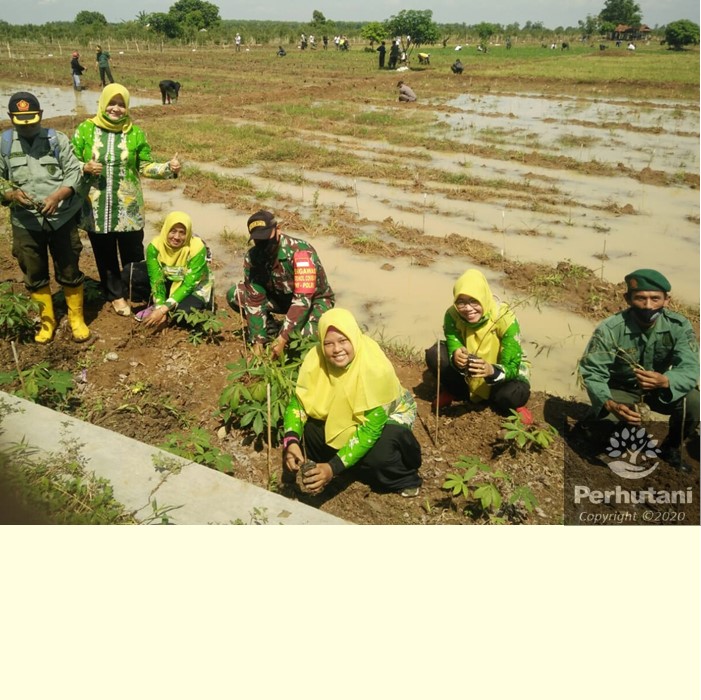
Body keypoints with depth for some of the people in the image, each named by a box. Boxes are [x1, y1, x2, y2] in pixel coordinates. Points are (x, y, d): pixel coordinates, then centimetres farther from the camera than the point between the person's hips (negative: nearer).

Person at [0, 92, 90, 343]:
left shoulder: (57, 139, -1)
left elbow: (74, 173, -6)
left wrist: (58, 196, -22)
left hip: (61, 218, -2)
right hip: (25, 222, 2)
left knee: (69, 271, 7)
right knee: (34, 275, 12)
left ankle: (77, 319, 24)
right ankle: (47, 320, 29)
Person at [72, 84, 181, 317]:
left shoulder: (135, 133, 0)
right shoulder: (85, 129, -3)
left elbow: (145, 167, 4)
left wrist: (169, 168, -12)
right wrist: (85, 168, -18)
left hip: (127, 207, 0)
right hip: (96, 208, 0)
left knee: (133, 253, 8)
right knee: (104, 254, 13)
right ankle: (115, 295, 32)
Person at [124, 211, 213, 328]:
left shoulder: (197, 248, -30)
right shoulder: (155, 245, -22)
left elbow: (188, 285, -30)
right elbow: (156, 279, -21)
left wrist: (163, 310, -36)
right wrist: (160, 307, -34)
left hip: (193, 285, -3)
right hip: (167, 280, 3)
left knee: (183, 311, -35)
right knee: (129, 273, -21)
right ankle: (155, 306, -3)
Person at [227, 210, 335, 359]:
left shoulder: (301, 252, -33)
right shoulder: (252, 257, -17)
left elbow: (303, 299, -37)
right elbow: (254, 300, -14)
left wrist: (282, 339, -40)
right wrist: (258, 341, -19)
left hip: (315, 299, -5)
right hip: (281, 296, 5)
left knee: (305, 336, -37)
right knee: (234, 296, -13)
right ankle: (272, 329, 4)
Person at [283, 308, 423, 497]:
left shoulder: (375, 367, -37)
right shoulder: (316, 358, -25)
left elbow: (371, 429, -37)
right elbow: (298, 401, -17)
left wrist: (333, 467, -44)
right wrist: (291, 441, -37)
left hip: (391, 413, -4)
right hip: (347, 413, 4)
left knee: (377, 455, -34)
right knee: (311, 428, -22)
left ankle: (404, 478, 0)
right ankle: (322, 475, 7)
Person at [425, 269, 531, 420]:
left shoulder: (505, 318, -30)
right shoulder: (453, 314, -23)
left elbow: (512, 366, -30)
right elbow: (453, 348, -23)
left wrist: (491, 371, -52)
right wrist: (456, 357, -48)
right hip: (469, 375, 3)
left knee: (513, 394, -35)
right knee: (434, 355, -23)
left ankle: (510, 404, 3)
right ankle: (458, 392, 4)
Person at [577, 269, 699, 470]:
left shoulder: (679, 326, -21)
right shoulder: (609, 329, -26)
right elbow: (592, 371, -27)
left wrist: (664, 381, -54)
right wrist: (610, 404, -46)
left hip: (660, 386, 2)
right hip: (620, 388, -1)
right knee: (601, 430, -26)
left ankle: (671, 448, 5)